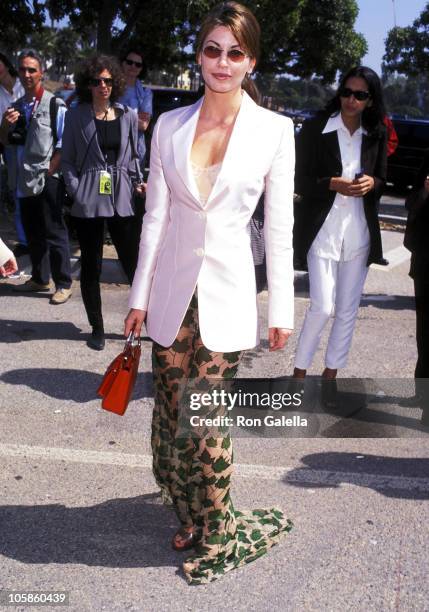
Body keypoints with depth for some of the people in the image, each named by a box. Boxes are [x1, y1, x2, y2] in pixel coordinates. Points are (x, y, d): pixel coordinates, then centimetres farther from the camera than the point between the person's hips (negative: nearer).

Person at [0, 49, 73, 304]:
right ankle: (39, 278, 26)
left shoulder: (55, 106, -8)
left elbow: (63, 146, -10)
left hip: (47, 179, -7)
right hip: (24, 180, 7)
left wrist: (48, 172, -12)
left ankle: (64, 283, 6)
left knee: (54, 232, -2)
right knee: (32, 232, 14)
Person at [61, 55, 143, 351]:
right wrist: (77, 191, -7)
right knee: (91, 267, 7)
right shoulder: (76, 116, 1)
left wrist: (135, 183, 2)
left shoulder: (128, 116, 6)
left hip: (121, 200, 1)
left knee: (134, 264, 1)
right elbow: (68, 160, 4)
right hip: (88, 202, -1)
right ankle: (97, 329, 19)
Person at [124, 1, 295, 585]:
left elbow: (279, 226, -1)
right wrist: (140, 296, 5)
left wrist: (282, 308, 0)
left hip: (227, 293, -2)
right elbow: (156, 215, 5)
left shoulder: (274, 130, -3)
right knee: (173, 413, 8)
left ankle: (212, 532, 23)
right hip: (173, 291, 3)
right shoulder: (170, 125, 3)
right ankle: (197, 517, 32)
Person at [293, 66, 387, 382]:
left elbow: (383, 180, 13)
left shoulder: (377, 134, 6)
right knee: (322, 307, -8)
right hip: (323, 229, -4)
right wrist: (334, 184, -20)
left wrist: (371, 183, -9)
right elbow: (300, 181, -5)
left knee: (348, 309, 10)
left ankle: (331, 373, 25)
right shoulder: (315, 128, -5)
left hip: (360, 230, 4)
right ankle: (299, 372, 12)